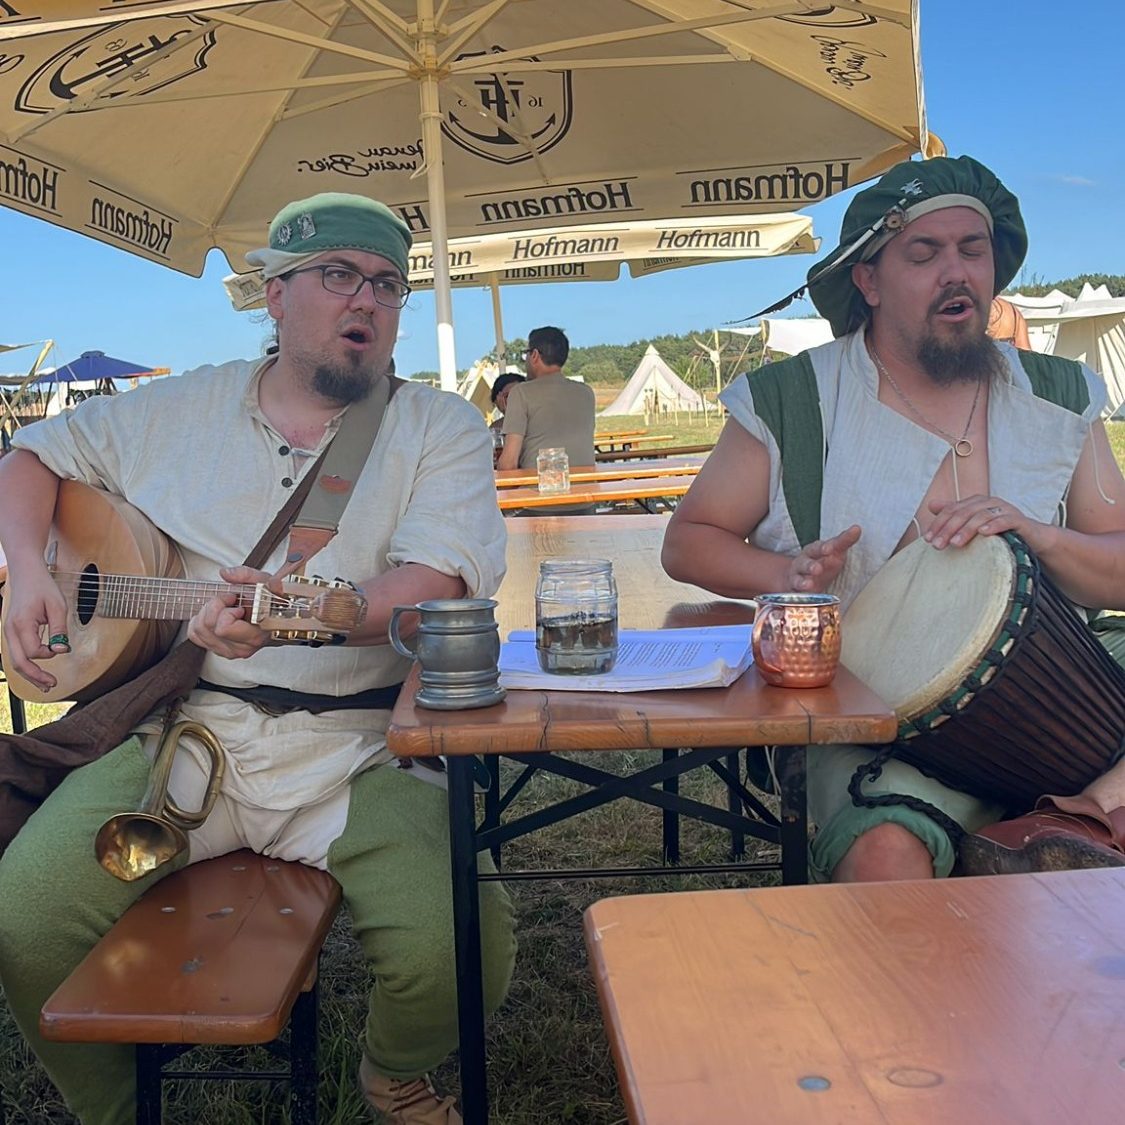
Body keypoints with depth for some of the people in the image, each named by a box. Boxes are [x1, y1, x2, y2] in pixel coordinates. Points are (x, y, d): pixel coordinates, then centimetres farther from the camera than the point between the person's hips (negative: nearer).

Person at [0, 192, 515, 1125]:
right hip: (182, 728, 3)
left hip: (357, 751, -2)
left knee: (458, 951, -23)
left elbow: (442, 583, -11)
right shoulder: (176, 411, 13)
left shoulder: (440, 429, 4)